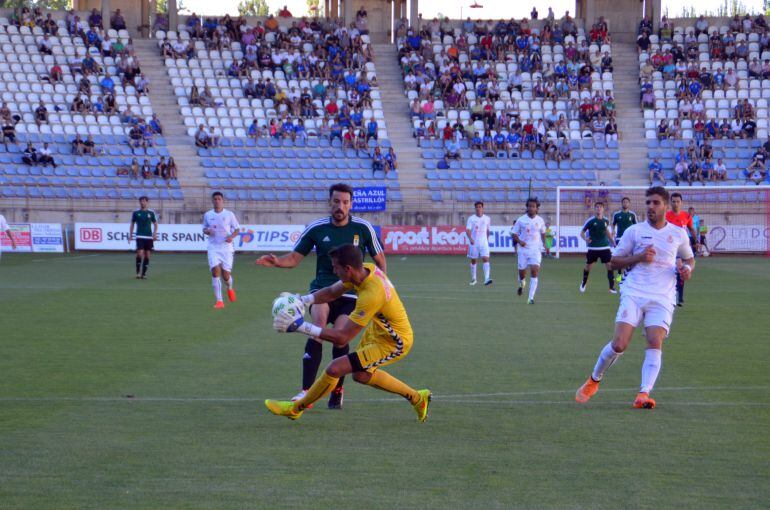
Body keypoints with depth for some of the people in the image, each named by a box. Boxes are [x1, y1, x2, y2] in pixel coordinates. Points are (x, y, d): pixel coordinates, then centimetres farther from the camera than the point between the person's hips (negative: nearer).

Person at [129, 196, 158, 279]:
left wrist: (155, 234, -3)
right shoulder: (135, 212, 4)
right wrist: (130, 235, 6)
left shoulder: (151, 212, 5)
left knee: (147, 255, 3)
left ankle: (144, 273, 11)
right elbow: (132, 224, 12)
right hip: (139, 236, -2)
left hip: (149, 237, 2)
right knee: (140, 253, -15)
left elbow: (155, 224, 11)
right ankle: (138, 272, -1)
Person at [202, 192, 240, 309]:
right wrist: (207, 231, -7)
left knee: (226, 275, -1)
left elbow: (237, 229, 7)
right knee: (215, 272, -16)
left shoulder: (229, 214, 1)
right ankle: (219, 301, -13)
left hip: (226, 247, -1)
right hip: (213, 247, 1)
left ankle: (230, 288, 37)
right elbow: (204, 229, 18)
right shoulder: (207, 215, 6)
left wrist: (232, 236, -14)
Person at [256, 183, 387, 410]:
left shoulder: (363, 228, -1)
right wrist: (277, 262, -14)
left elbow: (380, 260, 10)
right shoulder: (316, 228, 1)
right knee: (319, 322, -28)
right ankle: (306, 391, -30)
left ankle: (337, 390, 9)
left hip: (350, 294, 0)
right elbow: (294, 258, 7)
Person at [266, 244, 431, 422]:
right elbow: (332, 292, 4)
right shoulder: (367, 269, -12)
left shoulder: (371, 294, -37)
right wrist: (302, 300, -13)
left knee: (335, 368, -14)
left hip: (393, 343, -9)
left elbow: (342, 338, -34)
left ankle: (295, 408, 6)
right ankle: (416, 397, 38)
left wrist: (300, 326, -35)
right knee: (361, 375, 25)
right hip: (378, 329, 9)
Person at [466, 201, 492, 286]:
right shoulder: (471, 218, -2)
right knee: (473, 261, 8)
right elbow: (468, 230, -12)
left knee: (486, 259, -15)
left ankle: (487, 279, -25)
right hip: (473, 243, 0)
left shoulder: (487, 219, 6)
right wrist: (470, 238, -29)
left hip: (484, 242, 0)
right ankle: (473, 279, 24)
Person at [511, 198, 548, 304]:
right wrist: (519, 241, -17)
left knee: (534, 272, -15)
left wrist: (545, 245, 11)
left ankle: (531, 298, -15)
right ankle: (522, 284, 44)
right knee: (522, 272, 6)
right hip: (523, 250, 0)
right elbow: (514, 233, 1)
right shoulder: (521, 220, -4)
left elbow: (543, 233, 19)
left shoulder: (540, 220, 3)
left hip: (536, 250, 0)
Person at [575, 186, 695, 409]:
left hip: (662, 299, 1)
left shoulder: (678, 234, 11)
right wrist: (639, 257, -9)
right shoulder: (634, 231, 6)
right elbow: (614, 261, 8)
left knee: (655, 343, -18)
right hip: (633, 293, -1)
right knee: (619, 344, -12)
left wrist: (687, 269, 2)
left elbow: (689, 259, 26)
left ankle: (643, 395, -20)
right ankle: (593, 381, 12)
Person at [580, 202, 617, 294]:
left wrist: (612, 242, 21)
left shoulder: (606, 221, 2)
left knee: (610, 265, -9)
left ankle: (612, 287, -3)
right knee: (588, 266, 9)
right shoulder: (590, 221, -9)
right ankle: (583, 284, 33)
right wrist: (585, 238, -23)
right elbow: (582, 232, -2)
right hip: (593, 248, -2)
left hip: (605, 247, 2)